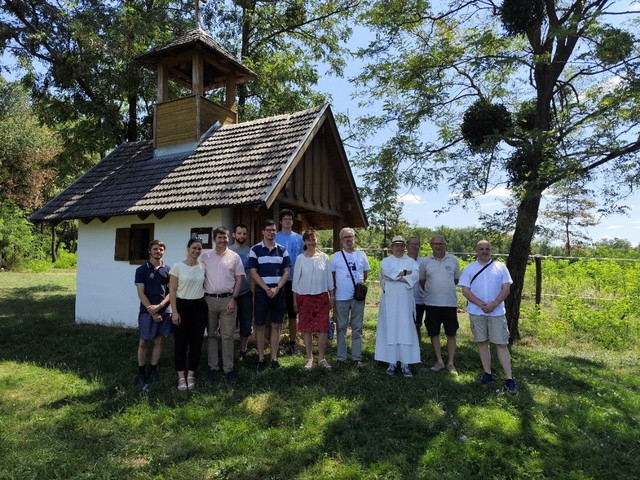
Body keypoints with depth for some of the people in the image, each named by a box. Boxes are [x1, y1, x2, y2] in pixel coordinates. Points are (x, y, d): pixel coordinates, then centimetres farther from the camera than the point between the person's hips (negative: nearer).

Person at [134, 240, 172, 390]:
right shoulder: (141, 270, 0)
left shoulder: (168, 270, 6)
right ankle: (141, 374, 15)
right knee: (143, 343, 4)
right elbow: (141, 293, -5)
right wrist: (152, 312, -11)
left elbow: (171, 291, 3)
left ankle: (153, 371, 20)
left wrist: (159, 306, -12)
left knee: (159, 342, 8)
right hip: (147, 312, -2)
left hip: (164, 311, 2)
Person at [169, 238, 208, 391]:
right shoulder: (177, 266, -5)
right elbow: (172, 290, -5)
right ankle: (181, 377, 14)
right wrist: (174, 311, -10)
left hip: (199, 306, 3)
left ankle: (191, 375, 18)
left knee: (196, 341, 6)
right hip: (182, 305, -3)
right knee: (181, 342, 2)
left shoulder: (203, 267, 5)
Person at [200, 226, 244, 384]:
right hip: (209, 299, 1)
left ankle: (228, 368, 10)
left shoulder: (234, 257, 3)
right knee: (211, 335, 9)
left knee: (227, 336, 2)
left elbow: (239, 279, 2)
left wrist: (233, 299, -6)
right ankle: (213, 367, 19)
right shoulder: (205, 256, 6)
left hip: (227, 299, -1)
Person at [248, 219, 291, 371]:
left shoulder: (282, 250, 7)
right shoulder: (255, 250, 0)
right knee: (260, 326, 3)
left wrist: (277, 288, -9)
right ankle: (261, 359, 12)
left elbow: (286, 271, 5)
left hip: (278, 293, 2)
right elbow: (253, 272, -4)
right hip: (261, 293, -2)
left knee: (276, 326, 6)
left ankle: (274, 358, 15)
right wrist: (266, 289, -12)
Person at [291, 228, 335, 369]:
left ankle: (321, 358, 14)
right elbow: (296, 279, 3)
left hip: (322, 296, 1)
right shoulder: (300, 258, 0)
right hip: (305, 297, -1)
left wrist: (331, 296, 7)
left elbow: (329, 277, 8)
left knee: (323, 328, 0)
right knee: (307, 328, 5)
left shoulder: (324, 257, 3)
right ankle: (309, 358, 18)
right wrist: (294, 299, 2)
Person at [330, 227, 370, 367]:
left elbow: (365, 273, 14)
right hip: (341, 298, -1)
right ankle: (341, 357, 15)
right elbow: (332, 276, 6)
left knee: (357, 328, 8)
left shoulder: (361, 254, 6)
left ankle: (356, 357, 17)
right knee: (341, 328, 6)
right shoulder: (336, 256, 1)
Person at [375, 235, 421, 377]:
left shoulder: (411, 261, 11)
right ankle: (392, 362, 9)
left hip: (405, 302, 1)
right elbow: (387, 271, -13)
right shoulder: (386, 261, 10)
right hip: (389, 301, -1)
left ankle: (405, 364, 4)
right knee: (390, 330, 1)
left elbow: (415, 276, -8)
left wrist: (395, 277, -14)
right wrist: (404, 272, -8)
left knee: (406, 330, -1)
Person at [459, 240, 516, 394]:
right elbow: (465, 291, -1)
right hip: (476, 312, 1)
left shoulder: (500, 267, 5)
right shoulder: (469, 269, 5)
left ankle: (509, 379, 2)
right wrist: (481, 304, -15)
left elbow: (506, 288, 0)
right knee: (482, 342, 8)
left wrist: (494, 304, -14)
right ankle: (488, 373, 19)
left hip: (497, 312, -1)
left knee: (502, 344, -2)